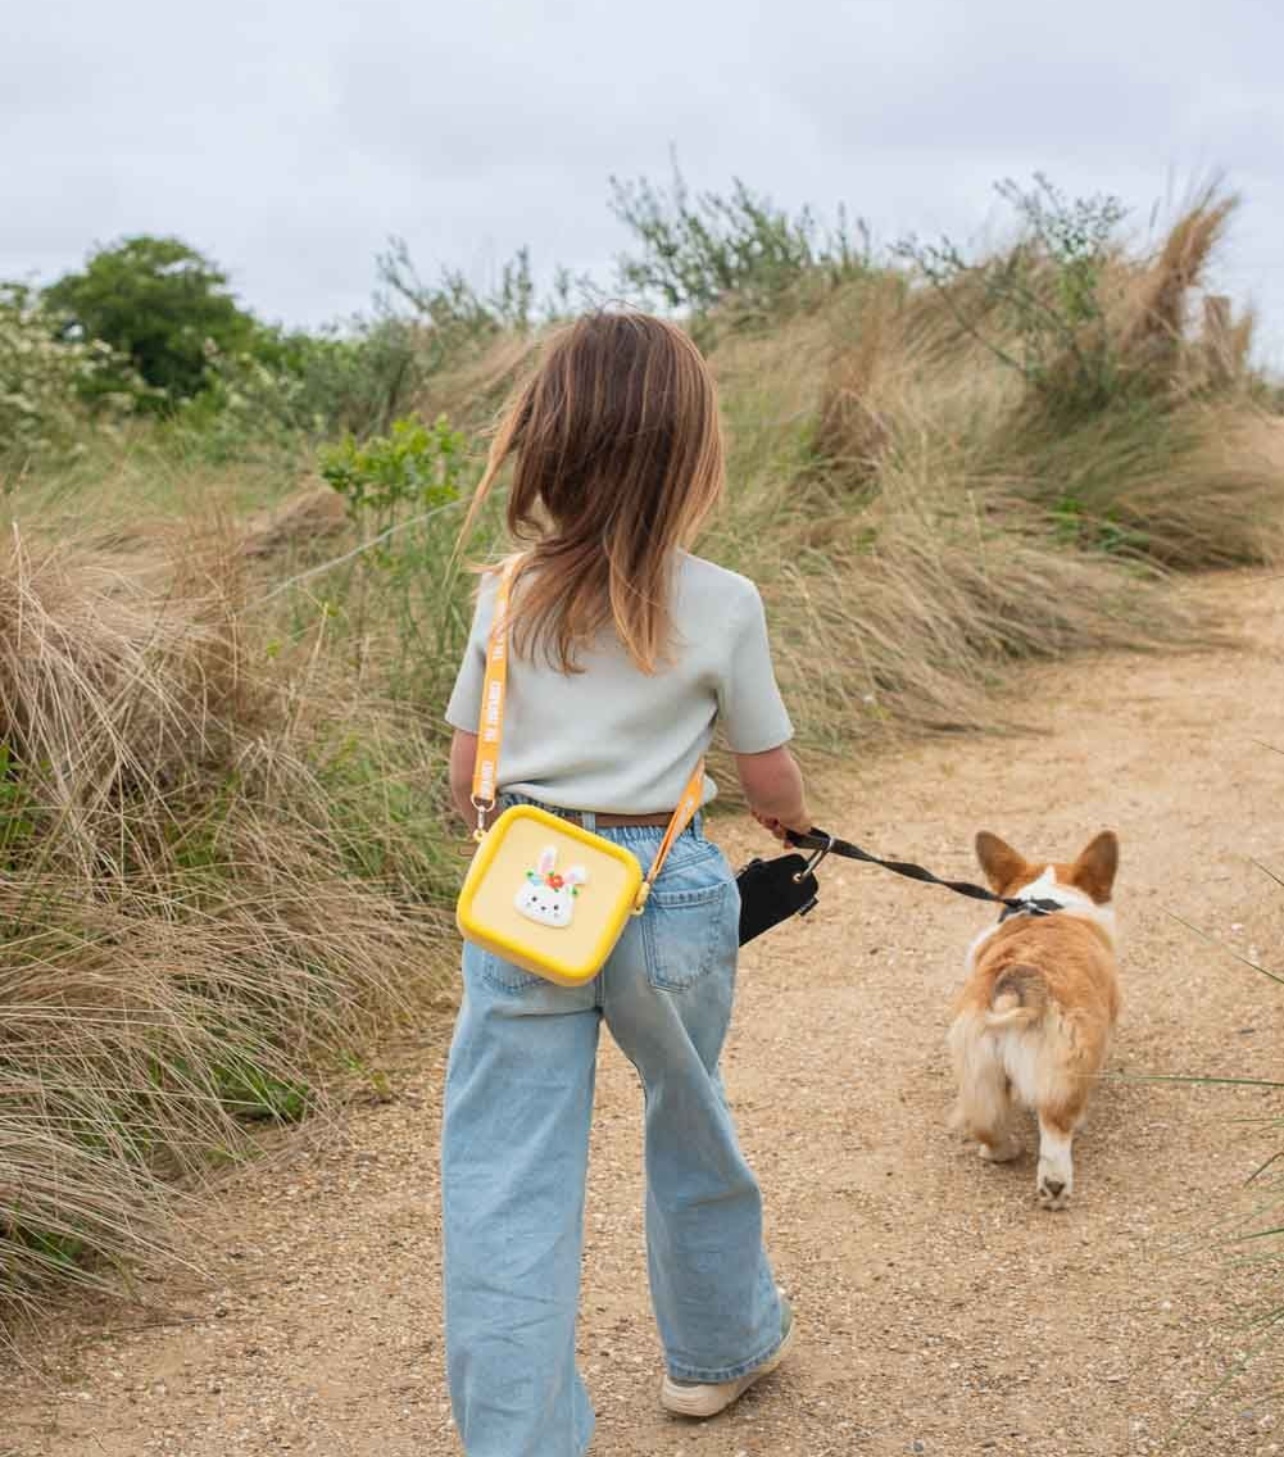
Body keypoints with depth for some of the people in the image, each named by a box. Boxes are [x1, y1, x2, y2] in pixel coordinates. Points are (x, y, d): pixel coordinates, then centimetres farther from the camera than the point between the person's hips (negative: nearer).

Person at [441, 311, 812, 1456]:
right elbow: (774, 786, 0)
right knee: (689, 1124, 24)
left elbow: (465, 782, 3)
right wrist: (792, 821, 23)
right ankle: (721, 1343, 46)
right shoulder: (723, 607, -8)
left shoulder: (508, 595, -1)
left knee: (506, 1184, 7)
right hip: (669, 901, 0)